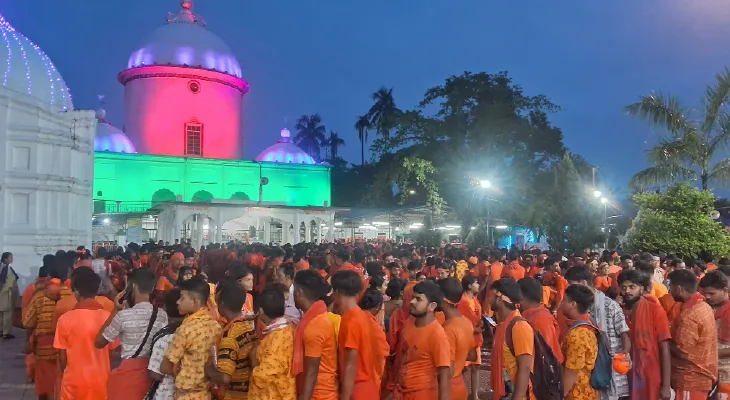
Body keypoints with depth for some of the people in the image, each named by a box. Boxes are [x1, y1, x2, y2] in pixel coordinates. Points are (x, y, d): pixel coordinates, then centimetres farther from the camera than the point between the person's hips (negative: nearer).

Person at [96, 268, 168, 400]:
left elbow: (99, 342, -4)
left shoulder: (124, 316, -16)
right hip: (152, 371, 4)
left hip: (128, 373, -4)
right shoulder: (162, 315, -4)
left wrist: (115, 310, -3)